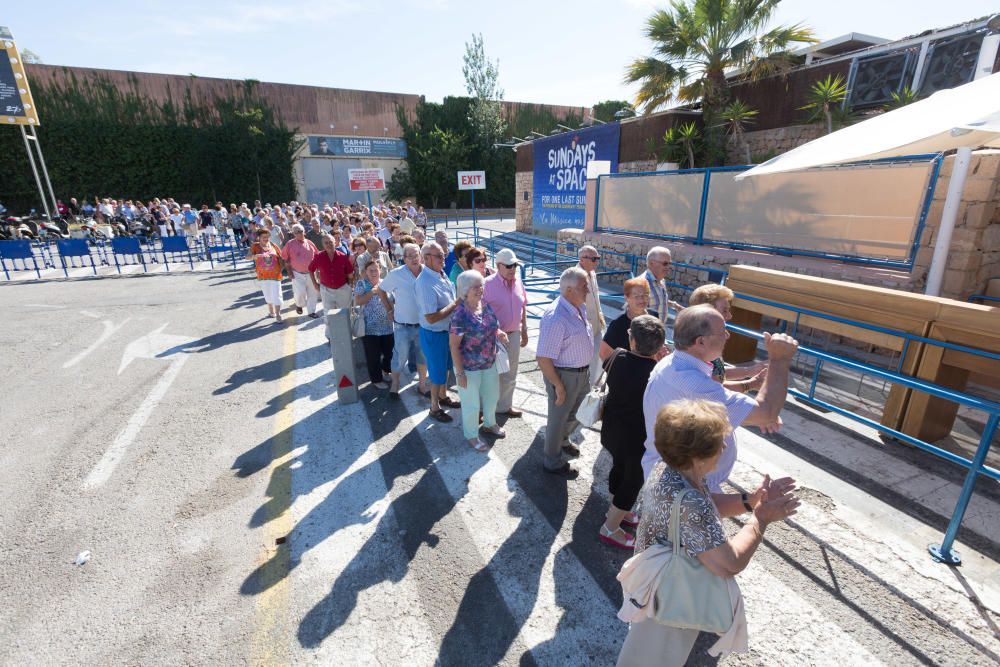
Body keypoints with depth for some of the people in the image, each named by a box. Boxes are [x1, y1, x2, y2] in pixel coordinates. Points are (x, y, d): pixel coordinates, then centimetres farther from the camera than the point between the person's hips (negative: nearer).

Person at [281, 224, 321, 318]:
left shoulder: (309, 243, 3)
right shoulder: (290, 244, -6)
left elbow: (317, 255, 11)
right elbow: (285, 258, -2)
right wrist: (289, 271, -6)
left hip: (310, 273, 3)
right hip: (297, 274, -3)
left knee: (313, 293, 6)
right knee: (300, 293, -9)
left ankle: (312, 311, 21)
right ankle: (299, 305, 25)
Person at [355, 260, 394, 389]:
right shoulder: (361, 284, -1)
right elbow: (357, 301, -12)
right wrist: (372, 292, -19)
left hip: (387, 326, 4)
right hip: (370, 328, -3)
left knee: (389, 351, 12)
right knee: (373, 355, 4)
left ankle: (385, 370, 40)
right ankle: (376, 379, 21)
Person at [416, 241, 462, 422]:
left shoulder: (440, 273, -1)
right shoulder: (425, 283, -28)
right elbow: (431, 318, -30)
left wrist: (457, 302, -3)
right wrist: (455, 305, -23)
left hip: (447, 329, 8)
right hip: (434, 334, -8)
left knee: (445, 366, 26)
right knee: (437, 372, 10)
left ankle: (443, 396, 50)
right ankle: (434, 407, 32)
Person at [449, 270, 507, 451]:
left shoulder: (485, 305, -4)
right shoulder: (460, 315, -25)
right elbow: (453, 345, -20)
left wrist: (498, 333, -9)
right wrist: (460, 373, -19)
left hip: (490, 363, 7)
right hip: (469, 367, -7)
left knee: (492, 395, 26)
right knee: (472, 403, 13)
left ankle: (489, 424, 53)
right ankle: (471, 436, 38)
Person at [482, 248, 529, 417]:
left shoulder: (518, 282, 3)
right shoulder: (488, 284, -15)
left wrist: (524, 330, 14)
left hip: (514, 335, 6)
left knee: (509, 375, 18)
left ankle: (504, 405, 36)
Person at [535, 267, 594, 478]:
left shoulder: (579, 308, 0)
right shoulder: (556, 318, -30)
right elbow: (543, 359, -28)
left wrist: (586, 372, 16)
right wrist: (559, 386, -21)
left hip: (582, 372, 9)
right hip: (563, 375, -9)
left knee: (577, 413, 27)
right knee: (558, 417, 12)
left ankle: (563, 441, 56)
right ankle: (553, 462, 36)